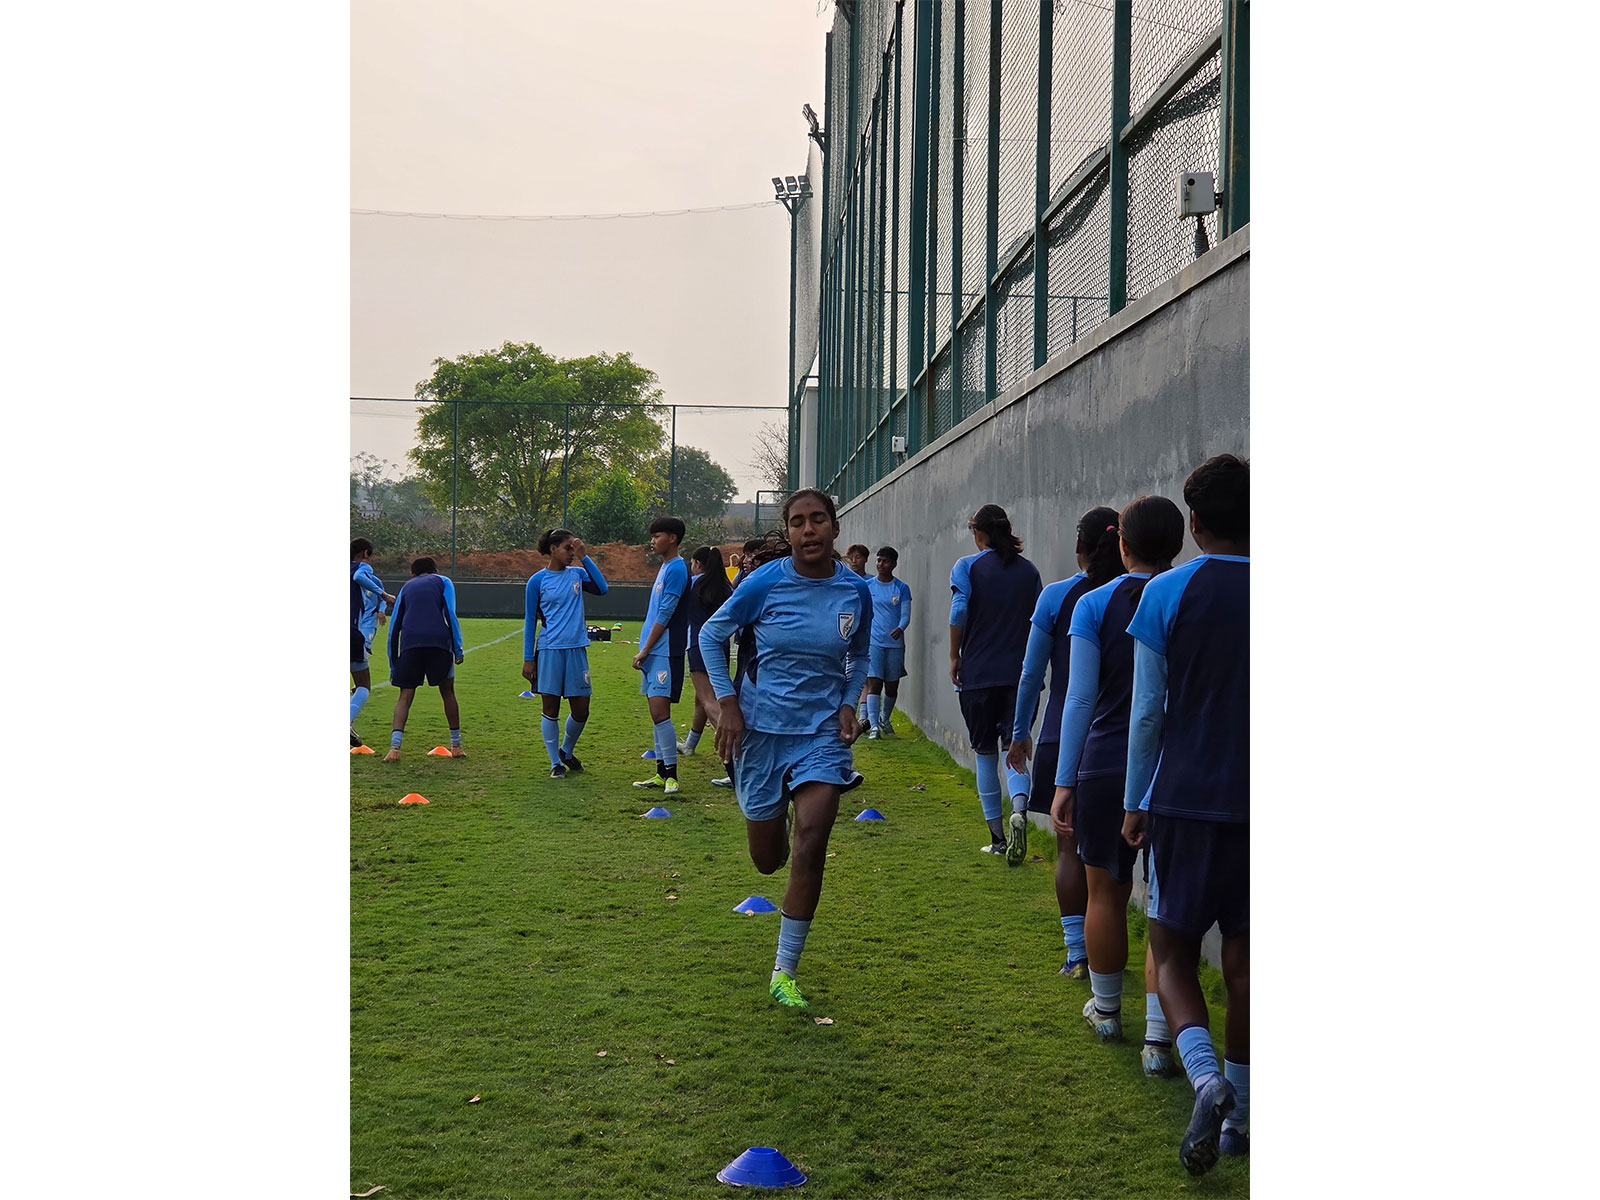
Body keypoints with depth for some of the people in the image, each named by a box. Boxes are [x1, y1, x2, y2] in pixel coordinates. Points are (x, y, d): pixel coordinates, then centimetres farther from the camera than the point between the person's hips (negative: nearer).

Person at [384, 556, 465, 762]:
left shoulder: (406, 587, 26)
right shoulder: (443, 582, 20)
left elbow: (394, 628, 21)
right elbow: (450, 614, 3)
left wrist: (393, 666, 23)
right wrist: (458, 649, 2)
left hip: (410, 644, 1)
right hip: (439, 641, -1)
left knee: (405, 696, 6)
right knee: (447, 692, 15)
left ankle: (395, 747, -11)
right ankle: (456, 746, 19)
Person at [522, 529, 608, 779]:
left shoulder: (577, 574, 8)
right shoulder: (537, 581, -1)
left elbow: (602, 589, -9)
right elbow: (530, 621, 2)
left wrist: (584, 557, -8)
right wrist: (528, 659, -1)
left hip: (576, 649, 3)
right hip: (549, 650, -3)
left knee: (581, 711, 5)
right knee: (550, 708, 2)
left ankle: (567, 751, 30)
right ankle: (555, 763, 14)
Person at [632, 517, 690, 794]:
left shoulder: (676, 569, -13)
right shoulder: (665, 568, 17)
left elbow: (664, 616, -16)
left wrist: (644, 651, -14)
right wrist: (645, 650, 18)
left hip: (665, 652, -10)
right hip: (653, 653, 10)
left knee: (659, 711, -12)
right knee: (656, 712, 10)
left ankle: (672, 775, -8)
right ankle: (662, 773, 15)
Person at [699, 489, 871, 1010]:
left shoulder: (855, 590, -4)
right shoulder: (765, 583, -11)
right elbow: (711, 635, 2)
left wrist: (848, 704, -2)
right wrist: (728, 704, -5)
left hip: (823, 731, 1)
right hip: (762, 727, 0)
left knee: (811, 842, -14)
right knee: (767, 860, 7)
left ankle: (784, 974, -2)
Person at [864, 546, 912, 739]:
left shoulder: (902, 588, 5)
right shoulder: (867, 586, 5)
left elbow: (905, 615, 1)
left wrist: (900, 628, -20)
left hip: (895, 643, 1)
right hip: (874, 642, -1)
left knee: (892, 686, 10)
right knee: (874, 683, -13)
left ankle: (885, 719, 33)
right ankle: (873, 726, -17)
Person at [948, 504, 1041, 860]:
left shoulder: (967, 567, -3)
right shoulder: (1028, 570, 7)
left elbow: (959, 611, -15)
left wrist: (954, 657, -5)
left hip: (978, 674, -2)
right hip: (1020, 674, 2)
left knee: (986, 754, 9)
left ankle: (997, 837, 13)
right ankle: (1019, 810, -26)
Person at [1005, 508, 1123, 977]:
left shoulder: (1056, 597, -7)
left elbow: (1032, 674, -2)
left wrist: (1020, 732, 10)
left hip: (1064, 739, -2)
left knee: (1070, 847, 5)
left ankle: (1078, 952, 2)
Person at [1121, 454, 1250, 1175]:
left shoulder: (1167, 594, -5)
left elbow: (1147, 711, -3)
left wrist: (1135, 803, 6)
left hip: (1185, 799, -2)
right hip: (1257, 800, 2)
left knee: (1173, 951, 8)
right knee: (1243, 956, 11)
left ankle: (1205, 1077, -17)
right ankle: (1237, 1114, 18)